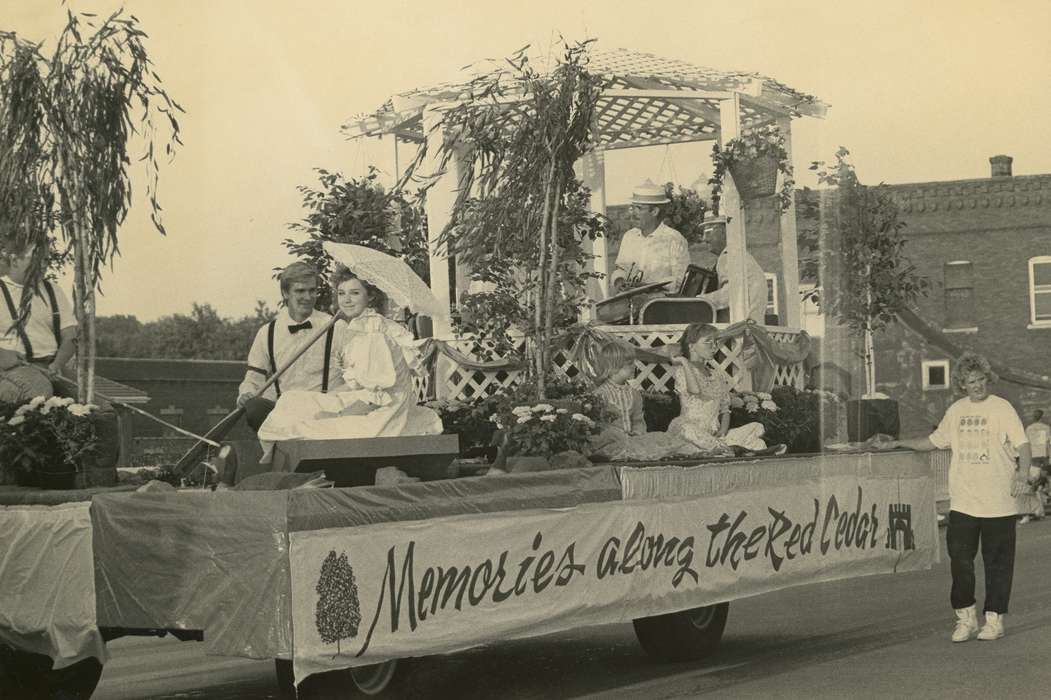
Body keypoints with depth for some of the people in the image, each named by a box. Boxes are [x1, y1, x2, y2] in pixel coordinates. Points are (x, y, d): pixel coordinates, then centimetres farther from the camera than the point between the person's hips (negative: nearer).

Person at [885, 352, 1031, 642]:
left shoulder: (1002, 409, -2)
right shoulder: (956, 411, 12)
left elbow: (1022, 444, -8)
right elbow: (934, 441, 23)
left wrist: (1024, 473, -24)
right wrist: (899, 443, 19)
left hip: (997, 504, -4)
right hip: (962, 502, 4)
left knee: (997, 563, 2)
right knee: (960, 559, 0)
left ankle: (994, 619, 12)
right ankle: (966, 618, 11)